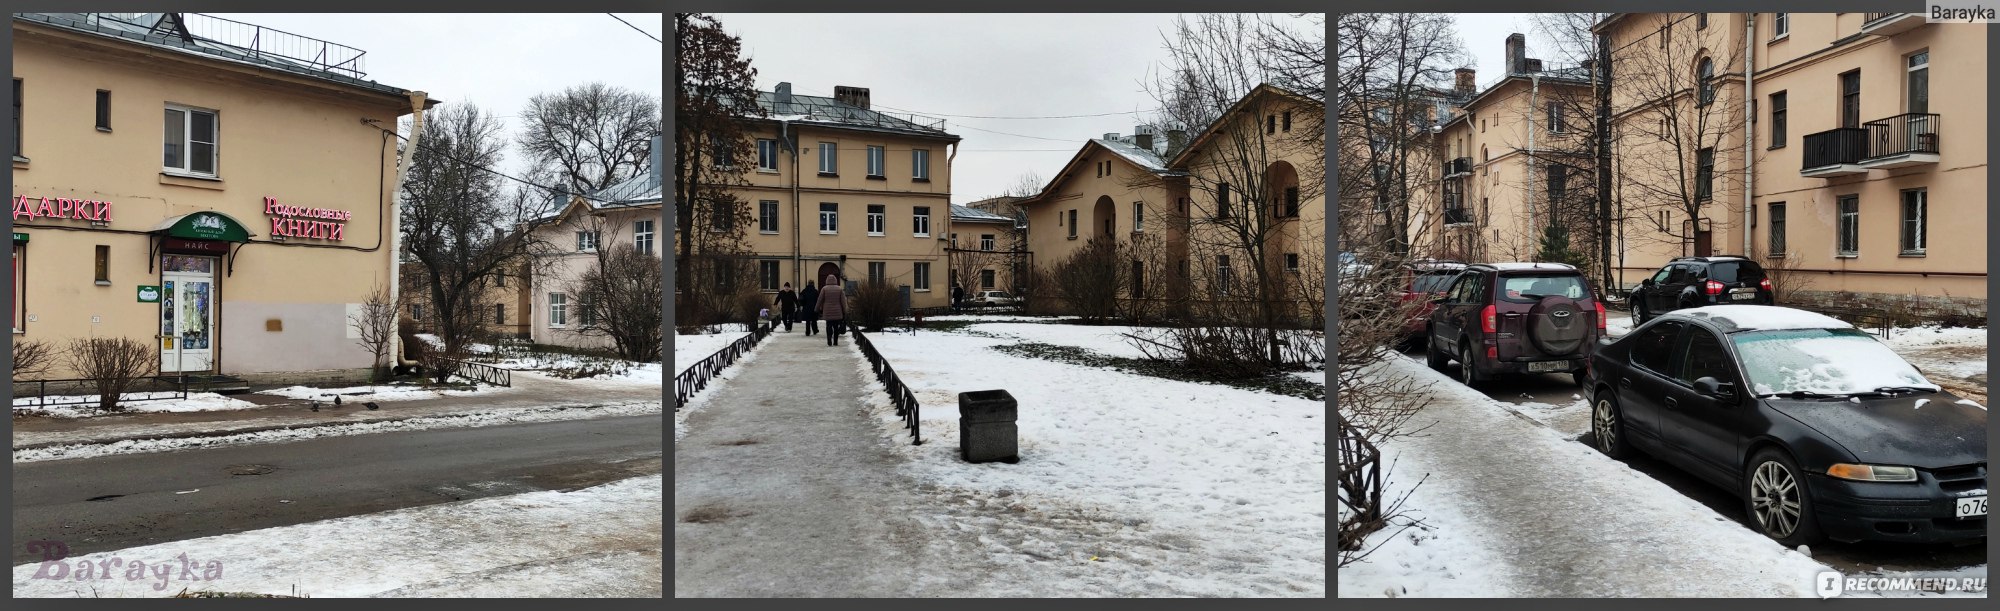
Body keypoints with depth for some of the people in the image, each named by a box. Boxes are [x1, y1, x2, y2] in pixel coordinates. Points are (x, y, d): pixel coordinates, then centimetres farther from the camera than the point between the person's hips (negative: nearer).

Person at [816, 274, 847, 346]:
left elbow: (820, 300, 2)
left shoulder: (824, 289, -3)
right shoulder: (840, 289, -1)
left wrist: (819, 309, 14)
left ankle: (829, 341, -8)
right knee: (836, 327, 10)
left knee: (829, 327, 4)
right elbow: (843, 301, 1)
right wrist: (844, 312, 7)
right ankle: (835, 342, 10)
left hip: (827, 312, -1)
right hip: (838, 312, 1)